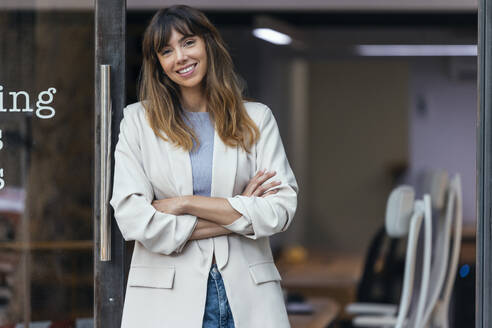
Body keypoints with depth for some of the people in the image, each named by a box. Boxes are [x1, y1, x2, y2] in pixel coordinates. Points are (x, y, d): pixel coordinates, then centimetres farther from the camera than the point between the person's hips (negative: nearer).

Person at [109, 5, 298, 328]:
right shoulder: (138, 120, 7)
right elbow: (132, 219, -6)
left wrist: (185, 204, -8)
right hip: (167, 300, -1)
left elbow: (282, 208, -2)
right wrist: (235, 215, -5)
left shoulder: (257, 118, 11)